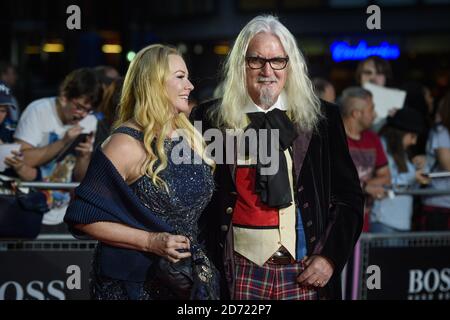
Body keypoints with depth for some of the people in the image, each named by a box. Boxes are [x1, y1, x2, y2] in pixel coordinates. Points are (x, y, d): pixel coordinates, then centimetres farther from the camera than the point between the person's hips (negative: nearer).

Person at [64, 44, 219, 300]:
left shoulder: (190, 137, 5)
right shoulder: (127, 144, -15)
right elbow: (84, 217, -17)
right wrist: (150, 241, -21)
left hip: (190, 276, 6)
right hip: (136, 283, -6)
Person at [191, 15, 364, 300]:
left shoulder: (322, 117, 2)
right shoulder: (211, 119, 0)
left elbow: (349, 196, 6)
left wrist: (331, 256, -3)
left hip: (305, 270, 1)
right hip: (242, 270, -1)